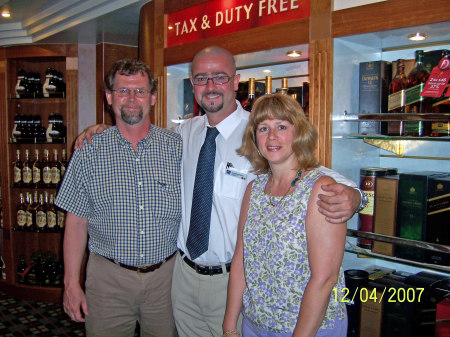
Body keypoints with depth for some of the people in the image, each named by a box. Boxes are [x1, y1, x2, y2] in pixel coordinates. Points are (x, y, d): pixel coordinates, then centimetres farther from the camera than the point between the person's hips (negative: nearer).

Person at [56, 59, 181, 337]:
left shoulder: (177, 147, -2)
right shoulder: (88, 153, -3)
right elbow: (77, 222, -1)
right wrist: (71, 283, -2)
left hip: (167, 275, 1)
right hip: (109, 278, 0)